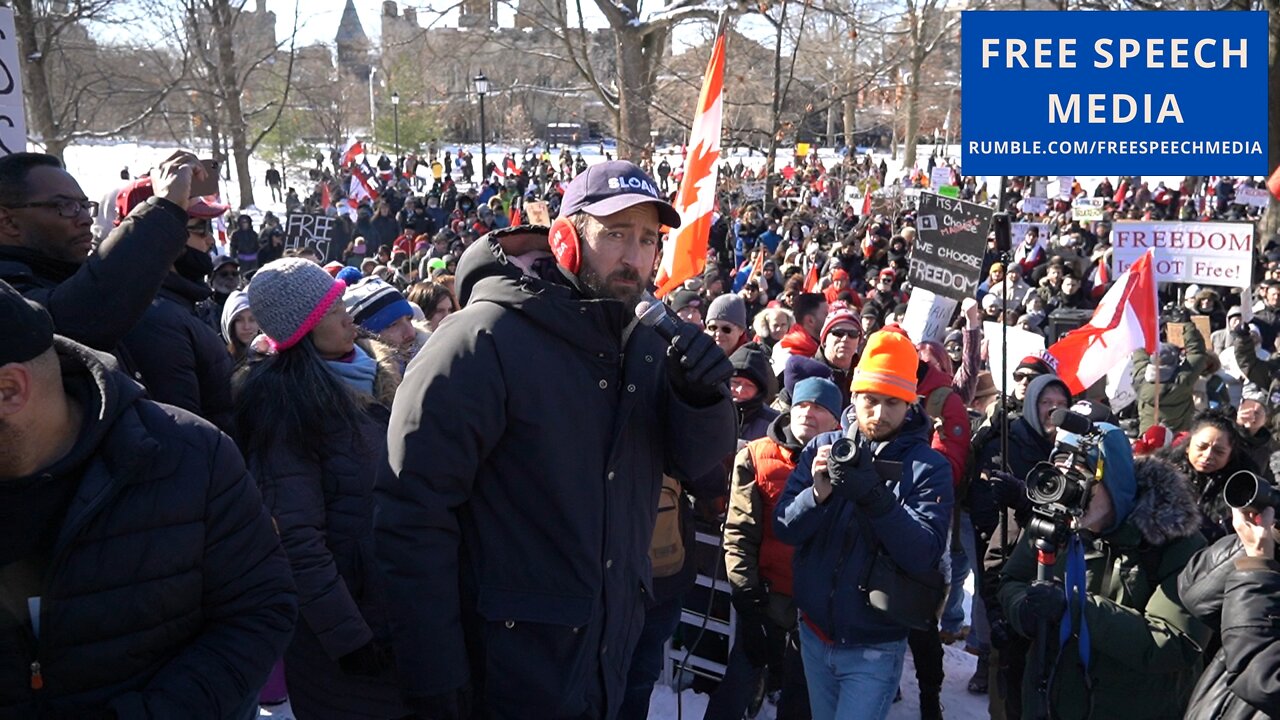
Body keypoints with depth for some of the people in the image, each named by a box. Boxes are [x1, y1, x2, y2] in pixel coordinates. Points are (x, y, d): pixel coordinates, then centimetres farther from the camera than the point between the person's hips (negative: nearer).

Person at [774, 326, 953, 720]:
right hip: (815, 633, 4)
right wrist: (818, 493, -25)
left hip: (875, 647, -4)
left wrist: (876, 498, -32)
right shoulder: (823, 447, -1)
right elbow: (784, 528, -5)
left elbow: (924, 555, -19)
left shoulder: (929, 467, -9)